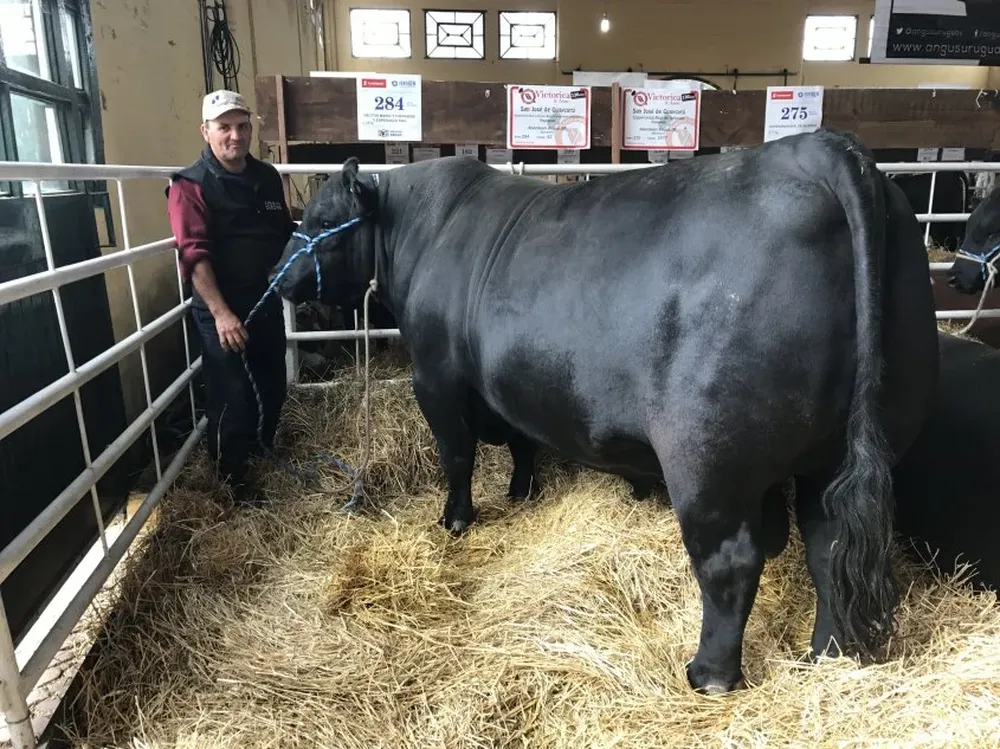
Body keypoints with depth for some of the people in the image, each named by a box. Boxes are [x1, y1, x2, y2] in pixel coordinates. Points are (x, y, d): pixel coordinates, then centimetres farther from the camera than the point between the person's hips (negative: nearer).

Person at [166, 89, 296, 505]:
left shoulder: (267, 177, 7)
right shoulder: (190, 185, -11)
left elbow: (285, 232, 18)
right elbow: (194, 255, -20)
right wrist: (221, 313, -27)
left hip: (266, 300, 6)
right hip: (220, 308, -6)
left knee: (272, 385, 16)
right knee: (231, 394, 1)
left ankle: (263, 451, 40)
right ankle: (234, 475, 19)